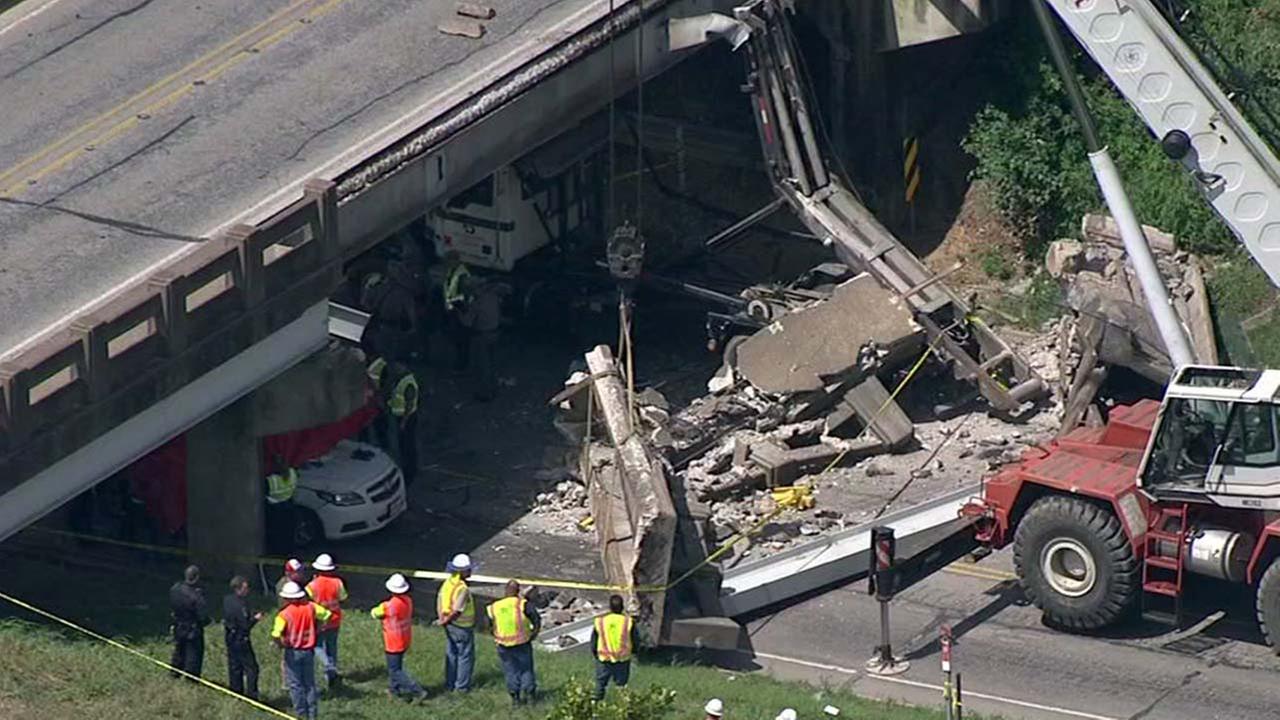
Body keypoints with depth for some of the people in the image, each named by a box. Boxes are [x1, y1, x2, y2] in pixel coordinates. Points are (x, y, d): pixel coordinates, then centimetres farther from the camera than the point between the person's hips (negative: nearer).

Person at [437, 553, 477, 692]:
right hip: (462, 628, -8)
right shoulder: (462, 589, -28)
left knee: (451, 654, 19)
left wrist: (444, 620, 11)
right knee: (465, 656, 7)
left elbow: (439, 603, 5)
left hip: (450, 626, 8)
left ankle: (450, 684, 27)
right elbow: (457, 611, -28)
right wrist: (445, 622, -12)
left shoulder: (447, 583, -2)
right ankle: (462, 686, 14)